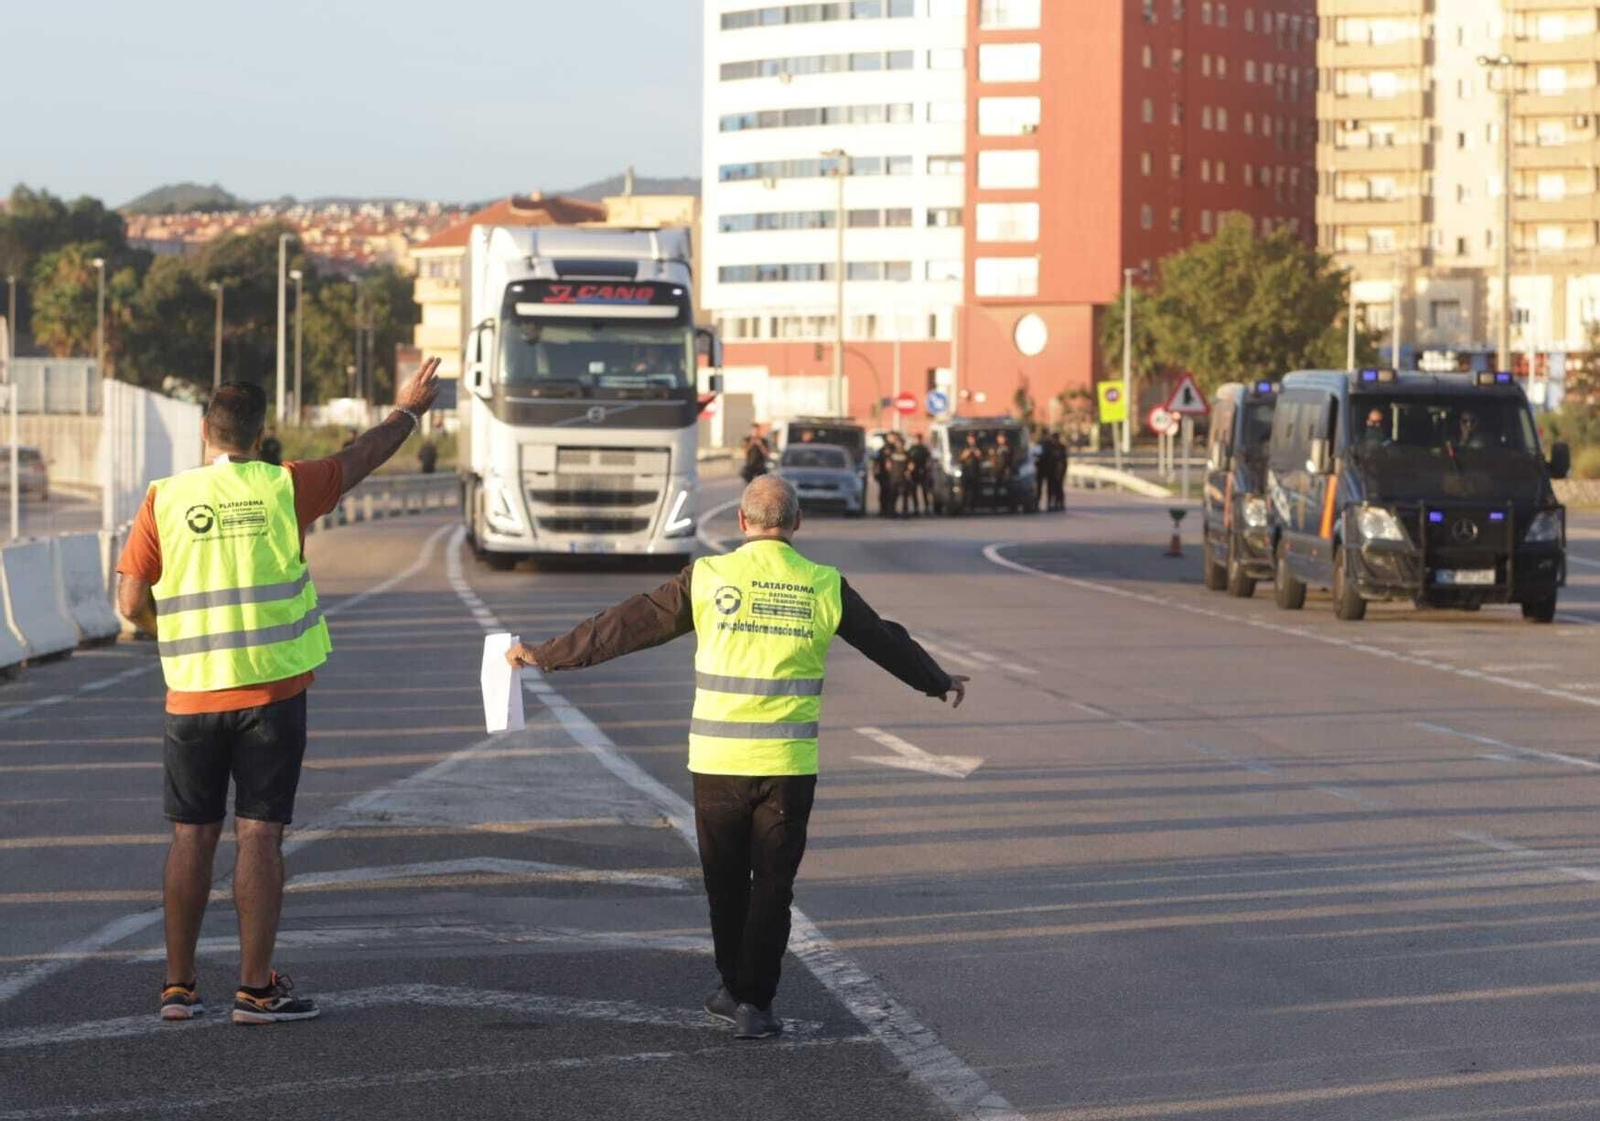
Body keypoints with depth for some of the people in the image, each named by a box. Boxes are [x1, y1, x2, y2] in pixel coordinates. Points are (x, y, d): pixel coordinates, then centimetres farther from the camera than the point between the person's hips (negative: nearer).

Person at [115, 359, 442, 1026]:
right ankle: (257, 988, -1)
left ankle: (178, 987, 11)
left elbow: (132, 601, -2)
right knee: (259, 834, 0)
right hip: (271, 690, -2)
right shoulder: (283, 488, -2)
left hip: (191, 694, 2)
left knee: (193, 835, 9)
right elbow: (358, 460, 15)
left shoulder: (165, 499, 0)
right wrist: (408, 412, 32)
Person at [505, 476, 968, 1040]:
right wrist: (939, 682, 33)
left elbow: (626, 626, 2)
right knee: (772, 885, 6)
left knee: (726, 882, 15)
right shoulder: (823, 587, 2)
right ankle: (754, 1003, 1)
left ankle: (736, 989, 26)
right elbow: (887, 642, 15)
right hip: (788, 764, 0)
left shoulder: (708, 578, -2)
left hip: (718, 761, 0)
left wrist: (545, 655, 11)